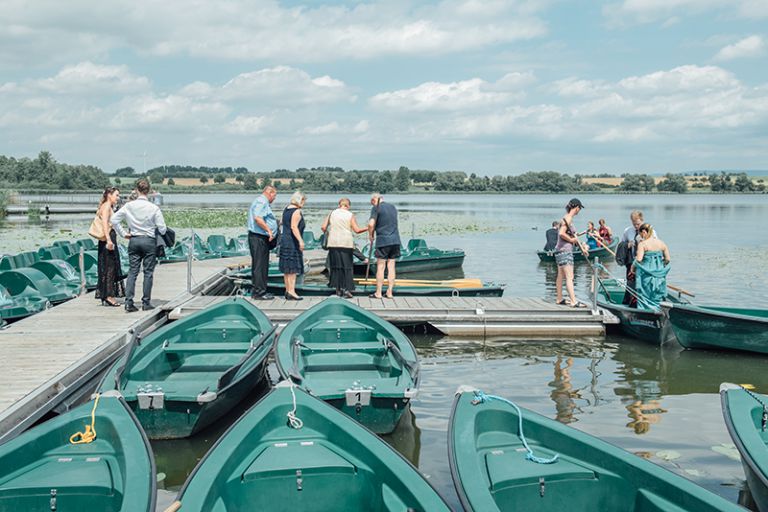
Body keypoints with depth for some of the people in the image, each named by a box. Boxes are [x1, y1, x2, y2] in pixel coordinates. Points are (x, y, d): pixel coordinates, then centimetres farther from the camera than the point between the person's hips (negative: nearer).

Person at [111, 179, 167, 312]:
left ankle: (129, 303, 0)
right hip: (149, 241, -3)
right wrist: (157, 232, 13)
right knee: (148, 273, 5)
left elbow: (114, 220, -2)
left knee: (132, 272, 6)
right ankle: (146, 303, 8)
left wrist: (123, 234, 6)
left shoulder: (129, 206, -2)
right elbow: (162, 228, -9)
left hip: (134, 241, 3)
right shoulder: (154, 208, -10)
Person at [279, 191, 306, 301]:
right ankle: (291, 291, -11)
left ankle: (288, 290, 17)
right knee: (293, 268, -8)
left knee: (287, 269, 12)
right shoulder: (297, 211, -12)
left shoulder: (286, 209, 13)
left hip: (284, 240, 9)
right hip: (293, 242, -9)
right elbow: (294, 227, -22)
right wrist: (300, 240, -25)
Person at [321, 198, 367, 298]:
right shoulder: (350, 215, 0)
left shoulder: (332, 213, 6)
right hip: (346, 243, -2)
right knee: (346, 266, 3)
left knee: (335, 266, 9)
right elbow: (357, 230, -4)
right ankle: (346, 289, -4)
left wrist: (327, 233, 22)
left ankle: (338, 289, 9)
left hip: (334, 243, 2)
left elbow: (323, 227, 2)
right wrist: (367, 228, 11)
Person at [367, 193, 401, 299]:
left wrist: (370, 235, 0)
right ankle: (389, 292, 9)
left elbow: (371, 224, -16)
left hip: (383, 241, -5)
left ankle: (378, 293, 5)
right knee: (391, 267, 7)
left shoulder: (376, 208, -5)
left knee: (380, 267, 1)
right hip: (395, 240, 5)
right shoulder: (393, 207, 16)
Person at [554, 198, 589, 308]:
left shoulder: (569, 219, 15)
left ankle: (559, 299, 22)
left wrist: (581, 247, 23)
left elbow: (573, 235, 22)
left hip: (561, 251, 10)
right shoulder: (567, 219, -15)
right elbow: (561, 233, -28)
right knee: (569, 277, -12)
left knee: (561, 276, 15)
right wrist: (571, 240, -14)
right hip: (564, 251, -10)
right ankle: (574, 301, -15)